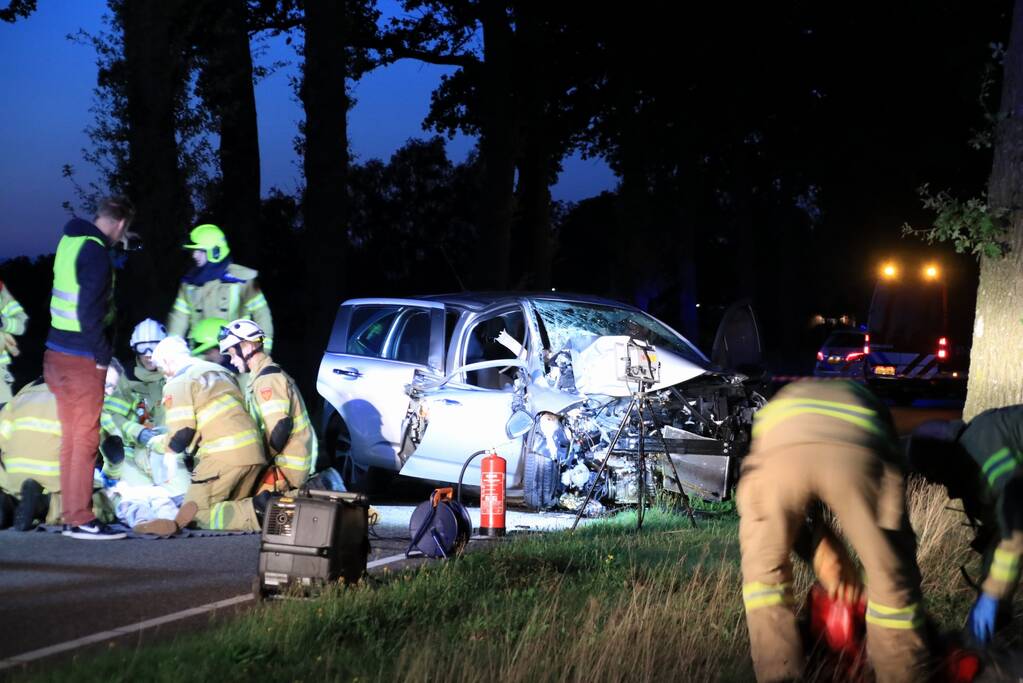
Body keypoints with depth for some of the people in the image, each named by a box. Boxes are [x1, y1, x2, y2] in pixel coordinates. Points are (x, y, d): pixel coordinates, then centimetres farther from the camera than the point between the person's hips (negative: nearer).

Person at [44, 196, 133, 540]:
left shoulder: (70, 240, 10)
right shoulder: (96, 252, -17)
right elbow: (90, 312, -23)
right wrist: (105, 357, -14)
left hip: (58, 354, 9)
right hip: (81, 358, -9)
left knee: (71, 438, 15)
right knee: (85, 439, -2)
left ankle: (72, 514, 21)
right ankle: (81, 519, 1)